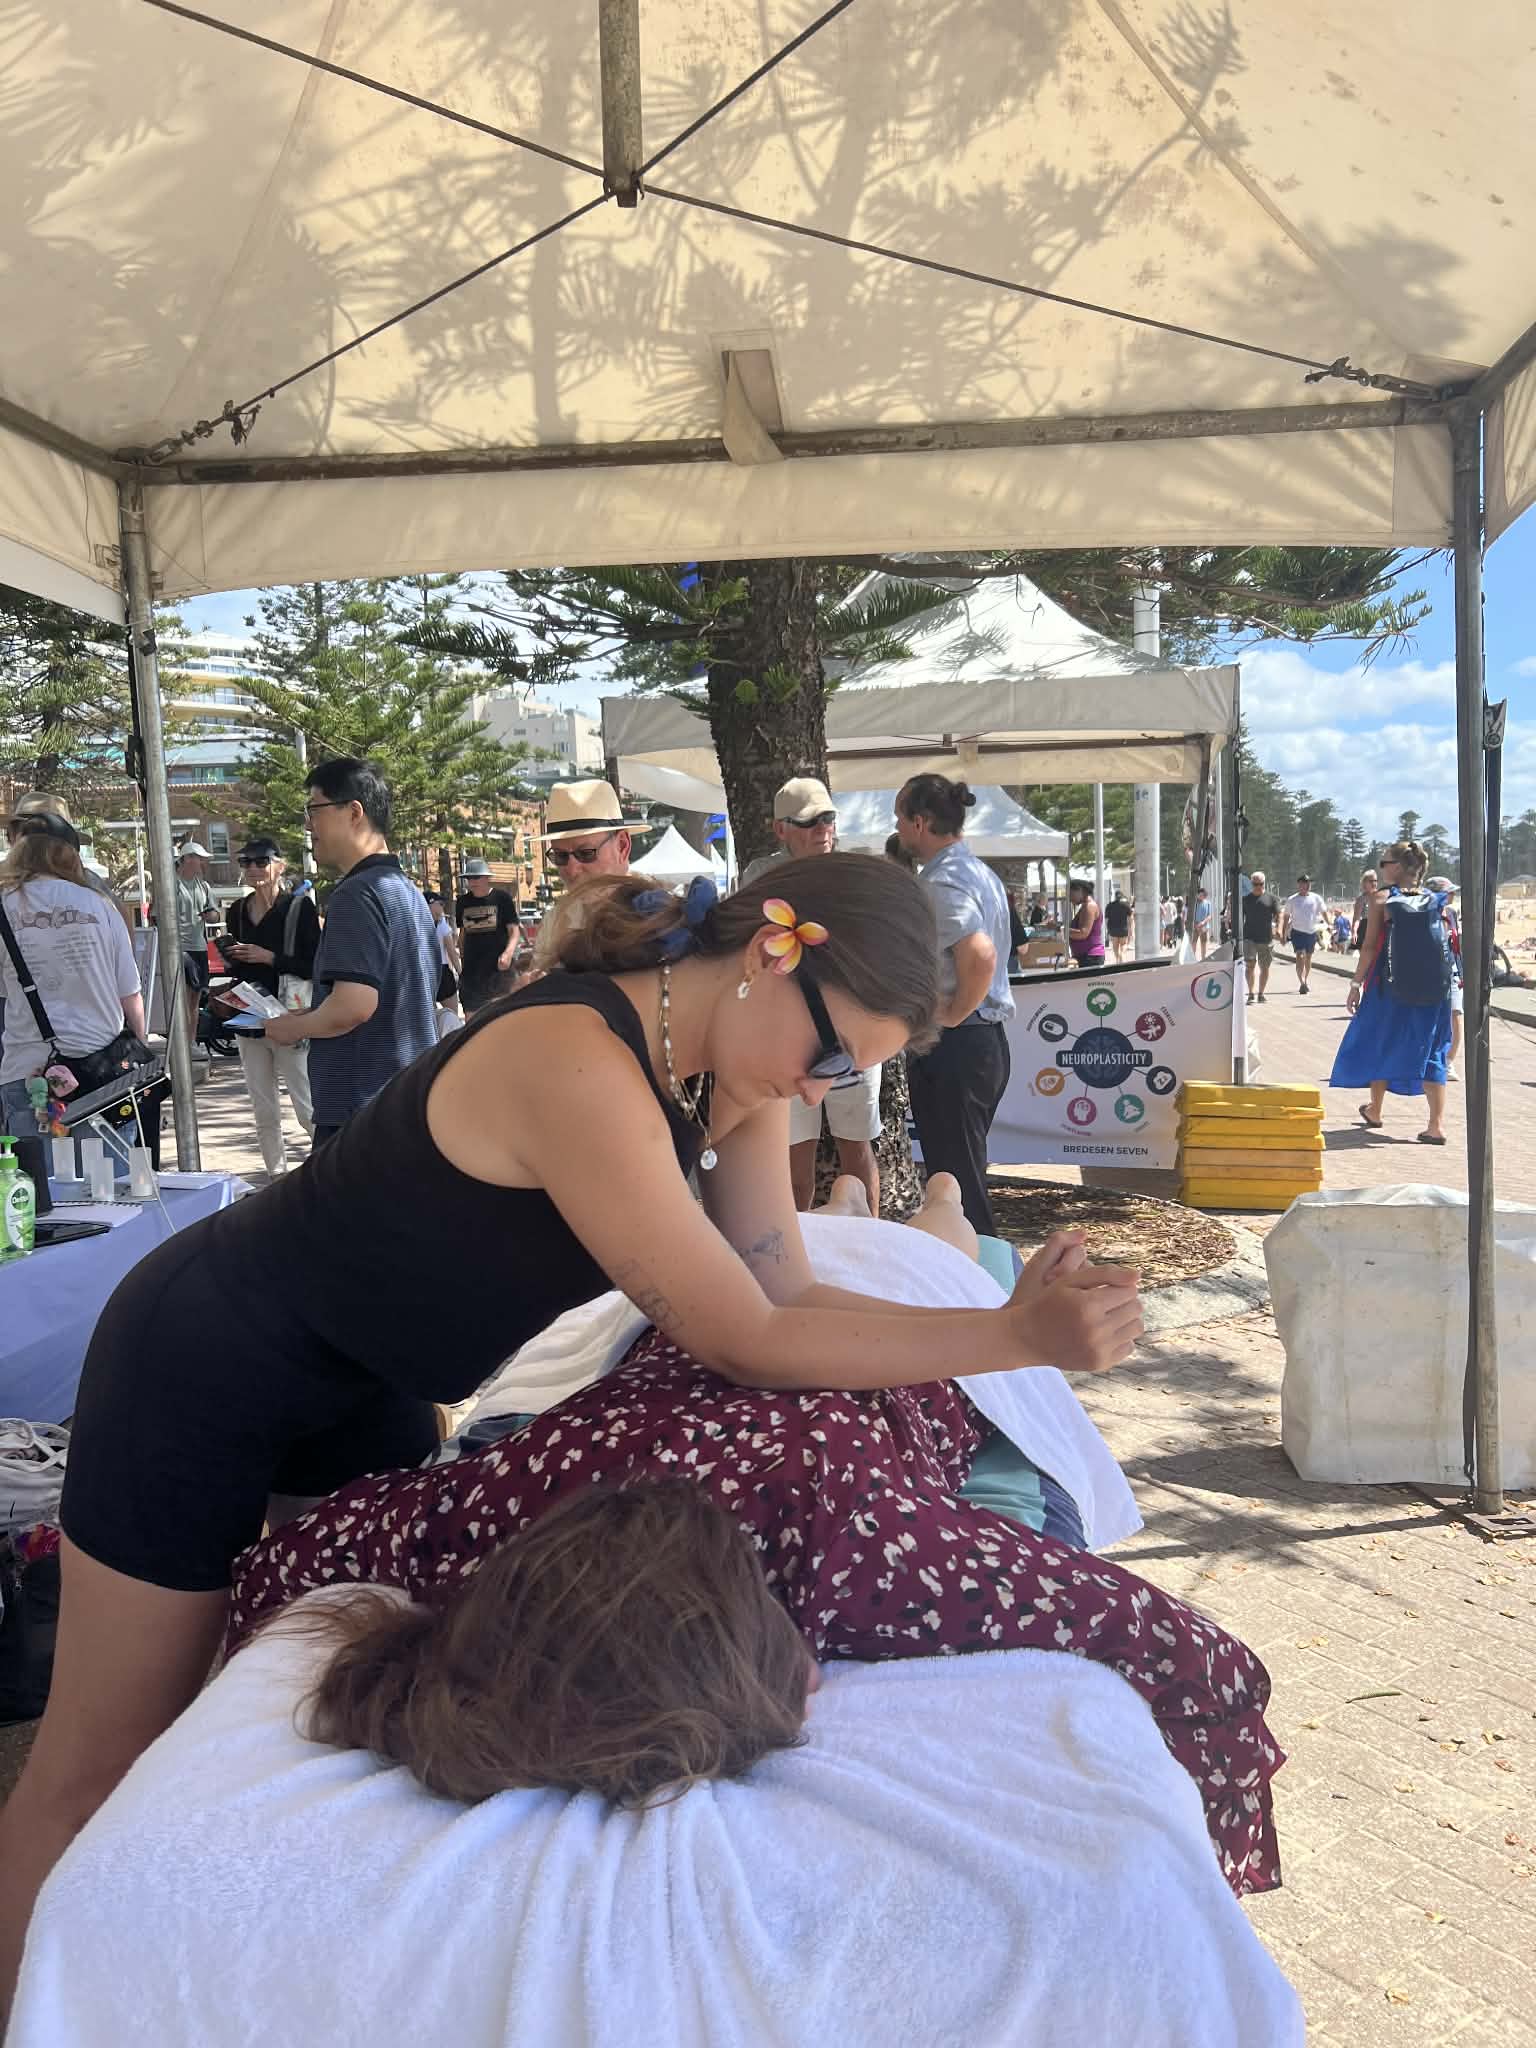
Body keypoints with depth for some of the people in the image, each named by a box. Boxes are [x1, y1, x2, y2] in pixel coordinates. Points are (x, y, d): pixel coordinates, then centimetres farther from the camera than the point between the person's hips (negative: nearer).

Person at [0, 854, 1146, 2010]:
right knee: (103, 1767, 9)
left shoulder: (733, 1076, -10)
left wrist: (1028, 1319, -17)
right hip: (211, 1363, -7)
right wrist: (1019, 1337, -28)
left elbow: (784, 1292, -8)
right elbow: (753, 1346, -31)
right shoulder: (578, 1066, -37)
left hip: (365, 1387, 8)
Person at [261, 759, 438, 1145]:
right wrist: (313, 1018, 18)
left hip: (361, 1104, -10)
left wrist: (296, 1027, -6)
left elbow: (353, 1005, -25)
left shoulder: (358, 896, -16)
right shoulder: (408, 891, 15)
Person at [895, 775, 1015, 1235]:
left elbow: (980, 956, -32)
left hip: (949, 1046, -10)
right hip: (988, 1039, 10)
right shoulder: (980, 873, 14)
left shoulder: (941, 883, -17)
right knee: (967, 1175, 19)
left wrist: (952, 1015, -19)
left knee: (953, 1182, -3)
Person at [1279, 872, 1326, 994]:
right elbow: (1285, 917, 6)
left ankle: (1306, 982, 26)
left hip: (1312, 932, 3)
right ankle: (1301, 983, -23)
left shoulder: (1316, 898, 2)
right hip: (1297, 931, -3)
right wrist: (1283, 934, 5)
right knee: (1300, 956, -16)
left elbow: (1324, 912, 12)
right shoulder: (1291, 900, -1)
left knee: (1308, 958, 13)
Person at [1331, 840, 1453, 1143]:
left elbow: (1370, 946, -7)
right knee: (1431, 1051, 6)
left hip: (1391, 987, -3)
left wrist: (1356, 984, -2)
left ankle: (1374, 1111, 30)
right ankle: (1437, 1123, -3)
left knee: (1380, 1044, 16)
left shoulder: (1382, 899, -4)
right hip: (1435, 989, 3)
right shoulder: (1436, 901, 6)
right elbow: (1446, 945, 4)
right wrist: (1448, 980, 13)